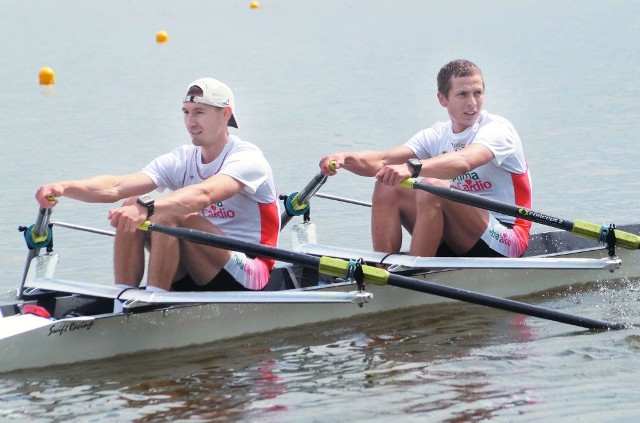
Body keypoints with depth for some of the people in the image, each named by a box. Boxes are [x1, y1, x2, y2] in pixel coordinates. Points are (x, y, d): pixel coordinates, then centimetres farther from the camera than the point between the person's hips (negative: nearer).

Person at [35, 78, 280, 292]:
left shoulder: (247, 158, -10)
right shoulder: (181, 160, 8)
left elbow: (203, 195, -33)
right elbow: (117, 188, -8)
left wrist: (147, 208, -49)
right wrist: (65, 188, -27)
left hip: (245, 276, -6)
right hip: (191, 278, 6)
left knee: (167, 214, -28)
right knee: (131, 207, -13)